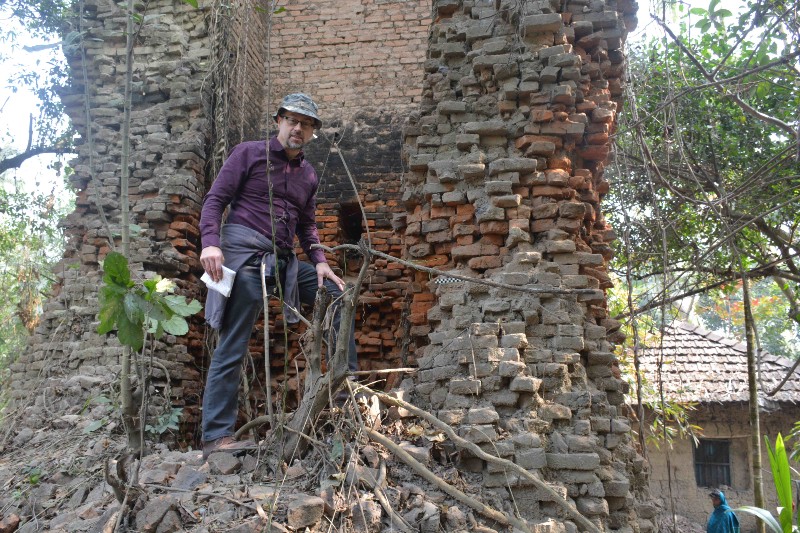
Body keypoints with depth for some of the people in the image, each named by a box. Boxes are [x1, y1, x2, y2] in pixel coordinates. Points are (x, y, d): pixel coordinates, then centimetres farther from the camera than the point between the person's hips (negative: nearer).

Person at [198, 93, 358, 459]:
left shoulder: (308, 175, 19)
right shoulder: (249, 153, 1)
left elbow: (307, 225, 24)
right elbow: (215, 200, -3)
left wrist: (319, 262, 8)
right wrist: (210, 242, -19)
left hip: (284, 260, 7)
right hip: (245, 253, -7)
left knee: (336, 293, 6)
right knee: (233, 347, -8)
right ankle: (216, 436, -4)